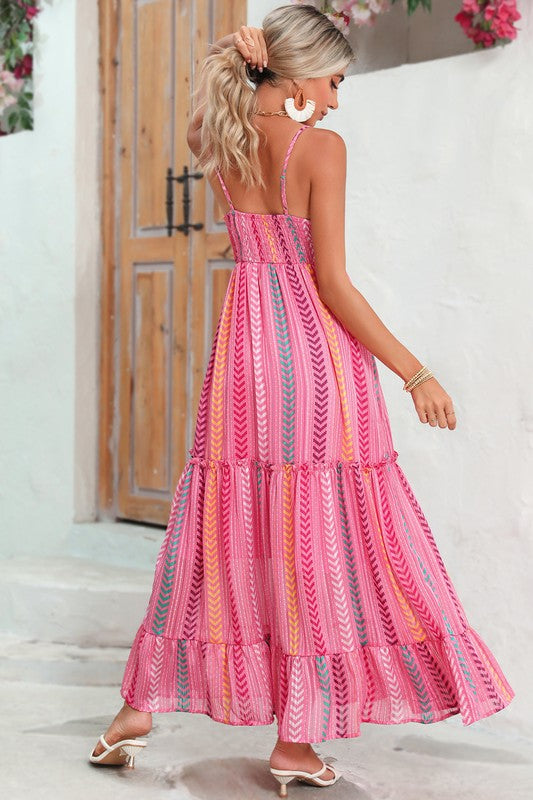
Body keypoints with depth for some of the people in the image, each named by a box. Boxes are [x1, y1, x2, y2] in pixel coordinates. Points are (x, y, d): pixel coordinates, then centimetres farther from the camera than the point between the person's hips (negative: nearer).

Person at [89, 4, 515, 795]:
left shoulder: (220, 145, 5)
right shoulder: (321, 147, -11)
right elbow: (333, 283, -14)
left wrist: (251, 67, 11)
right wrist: (415, 373, -10)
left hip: (243, 348, 6)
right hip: (316, 349, -6)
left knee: (221, 531, 15)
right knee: (319, 543, 3)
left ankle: (138, 708, 20)